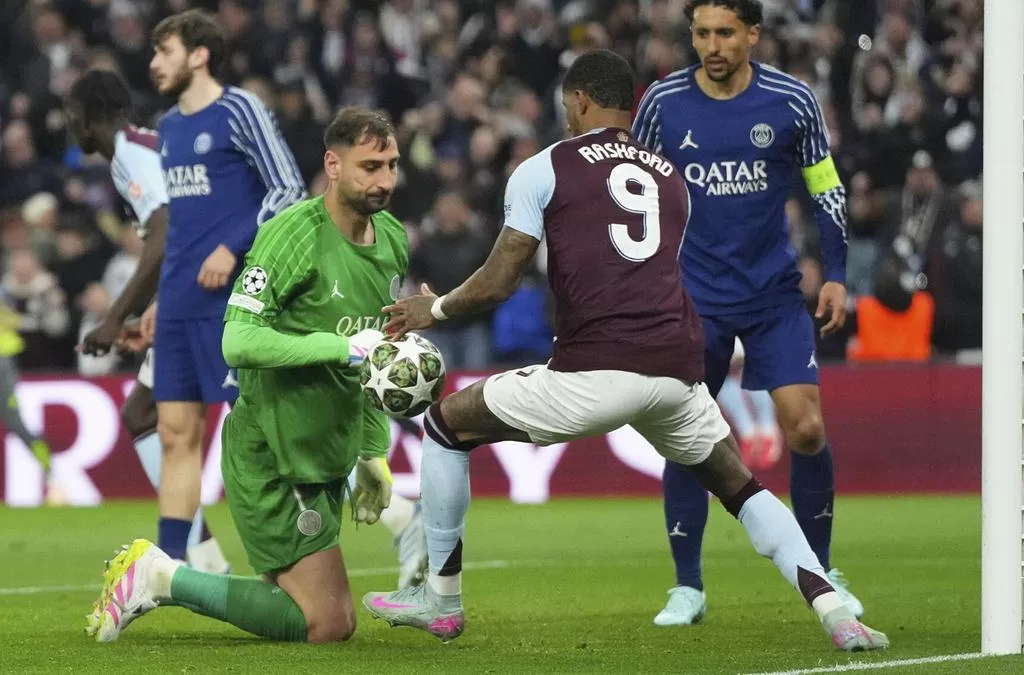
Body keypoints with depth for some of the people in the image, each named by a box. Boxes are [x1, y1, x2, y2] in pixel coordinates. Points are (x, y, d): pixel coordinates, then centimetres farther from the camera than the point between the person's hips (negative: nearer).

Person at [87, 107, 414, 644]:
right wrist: (342, 346, -29)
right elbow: (238, 342, -25)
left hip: (324, 462, 9)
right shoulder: (292, 233, -17)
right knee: (329, 624, -12)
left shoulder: (393, 239, 8)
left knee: (322, 615, 12)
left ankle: (158, 578, 21)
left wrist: (373, 455, 20)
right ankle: (164, 578, -1)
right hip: (272, 458, -9)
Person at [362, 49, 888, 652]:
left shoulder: (543, 170, 8)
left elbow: (498, 284, 6)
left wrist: (434, 309, 25)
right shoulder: (672, 177, 24)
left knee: (448, 422, 16)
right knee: (740, 487, 24)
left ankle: (441, 597, 21)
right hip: (679, 372, 5)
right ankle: (834, 611, 5)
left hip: (595, 372, -5)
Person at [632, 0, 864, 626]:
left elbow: (827, 188, 6)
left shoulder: (792, 101, -5)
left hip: (775, 293, 0)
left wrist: (837, 275, 0)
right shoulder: (662, 103, -4)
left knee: (806, 428, -7)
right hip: (693, 297, 0)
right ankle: (688, 587, 10)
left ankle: (820, 575, 10)